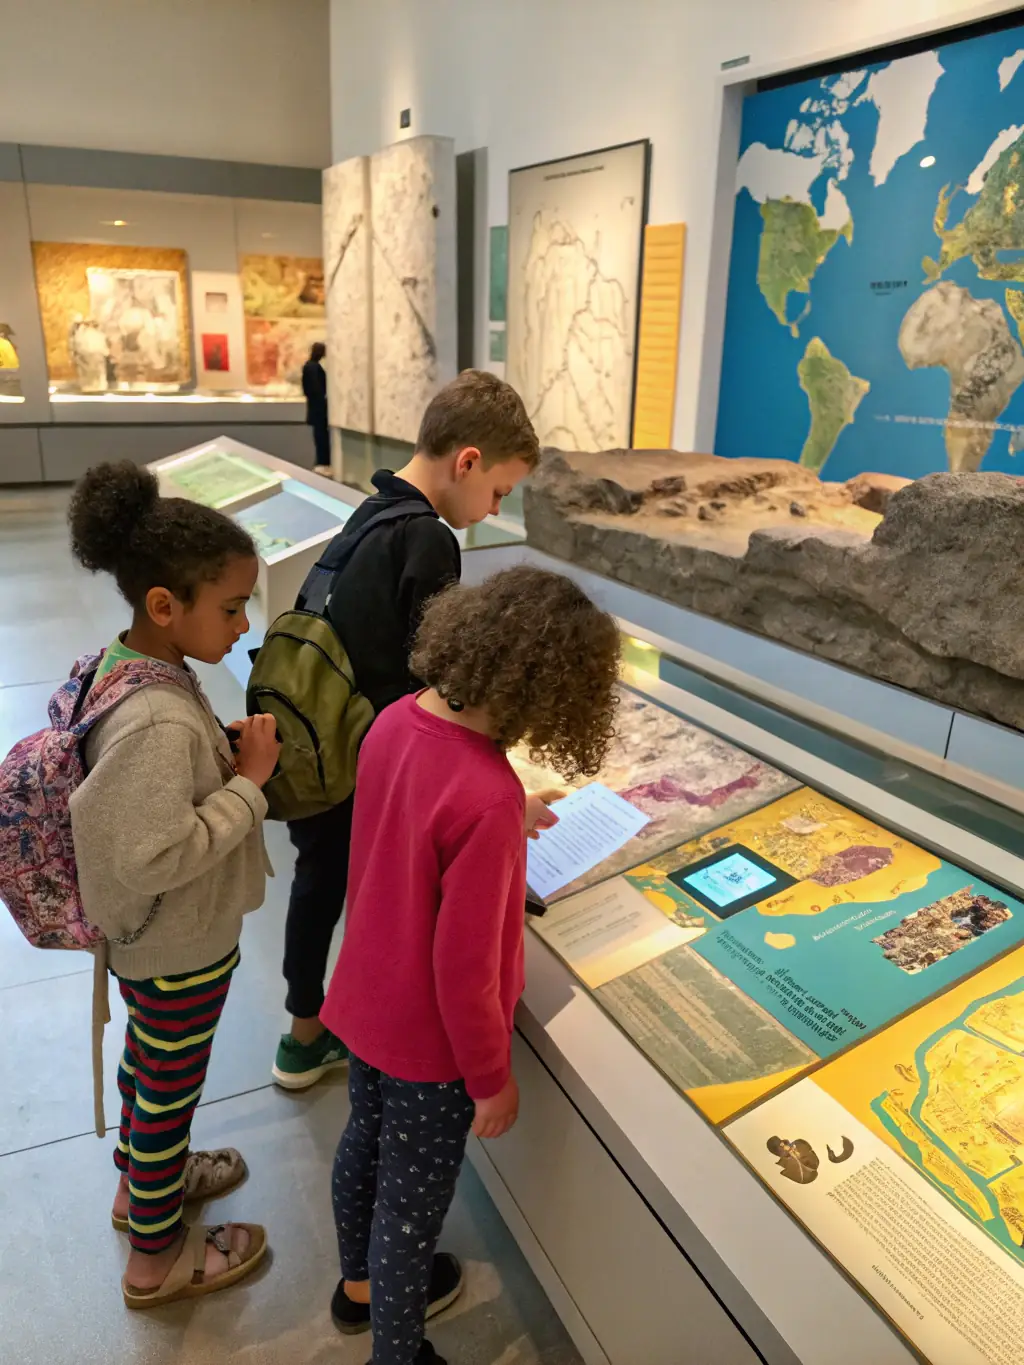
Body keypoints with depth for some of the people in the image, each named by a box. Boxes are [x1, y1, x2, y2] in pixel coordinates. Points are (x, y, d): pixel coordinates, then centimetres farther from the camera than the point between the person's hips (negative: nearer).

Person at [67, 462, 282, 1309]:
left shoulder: (133, 664, -7)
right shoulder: (157, 721, -36)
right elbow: (154, 859, -35)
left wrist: (230, 752, -9)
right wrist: (250, 781, -29)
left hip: (151, 939, 9)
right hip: (180, 947, -8)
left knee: (150, 1060, 30)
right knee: (172, 1088, 15)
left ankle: (144, 1177, 58)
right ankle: (158, 1257, 41)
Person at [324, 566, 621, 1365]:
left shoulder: (397, 721, -13)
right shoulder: (487, 795, -36)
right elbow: (464, 967, -27)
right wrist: (492, 1077, -12)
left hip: (366, 997, 8)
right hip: (427, 1036, -8)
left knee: (366, 1142, 29)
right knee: (414, 1201, 17)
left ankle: (361, 1284, 57)